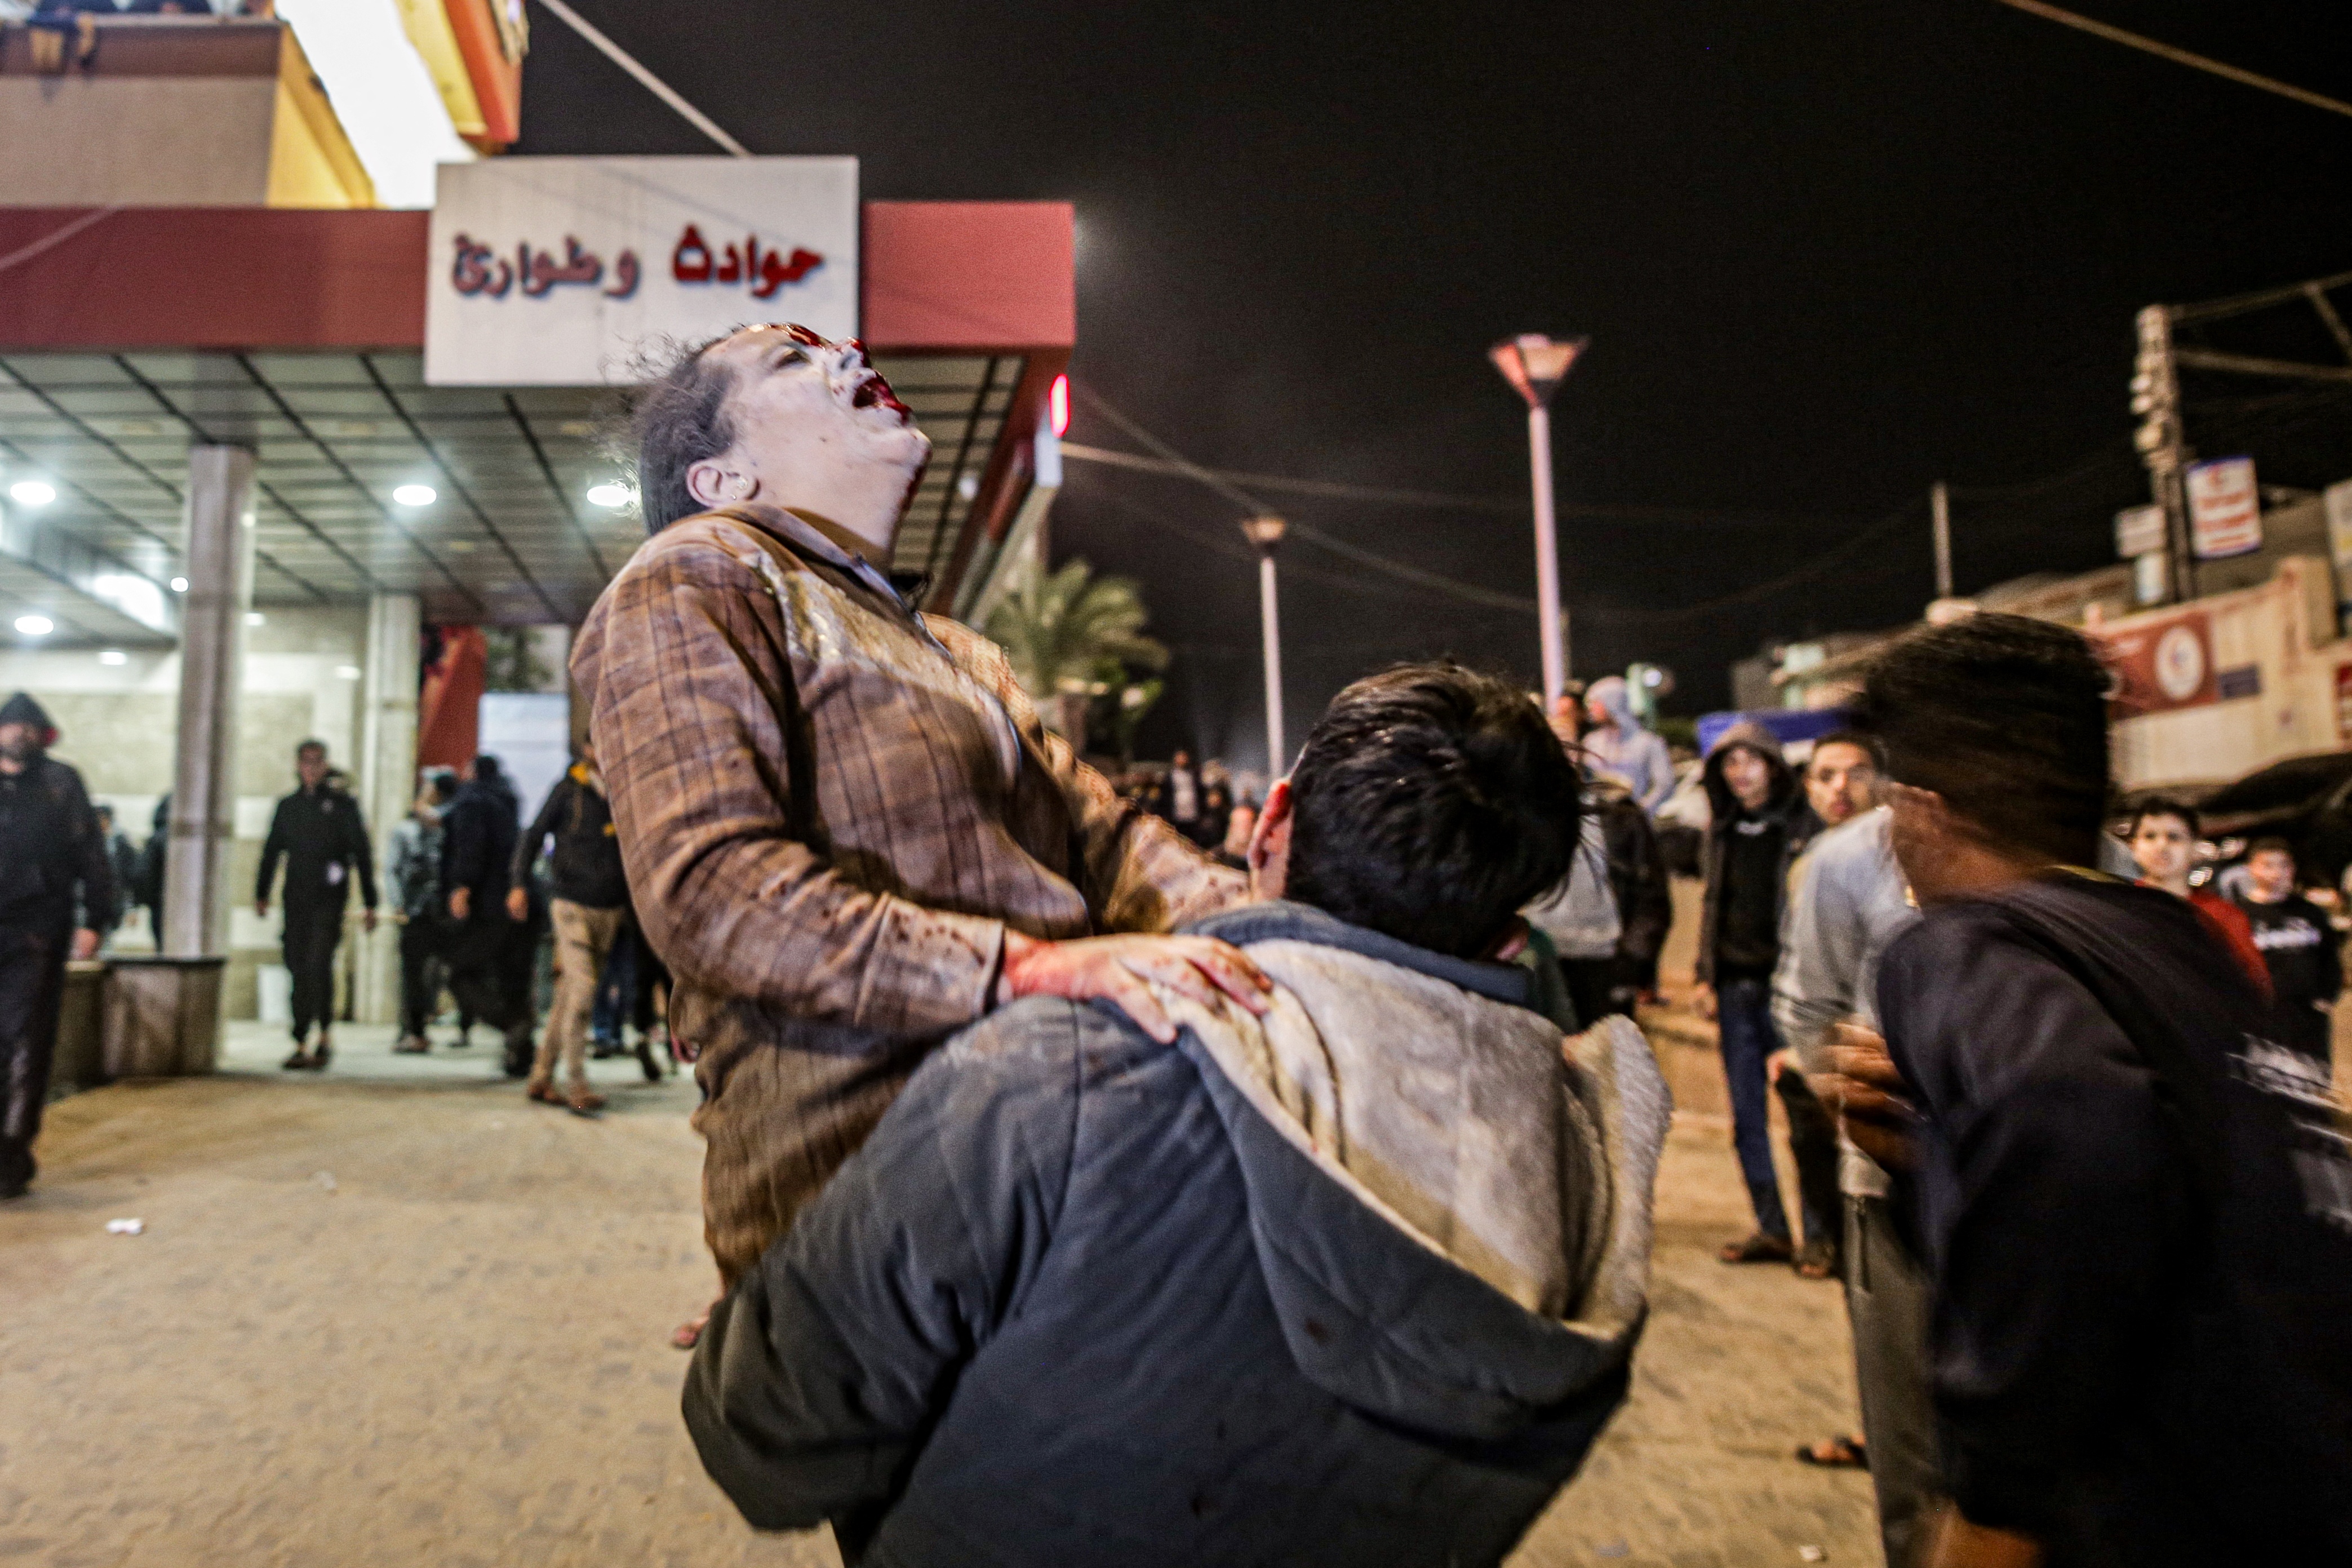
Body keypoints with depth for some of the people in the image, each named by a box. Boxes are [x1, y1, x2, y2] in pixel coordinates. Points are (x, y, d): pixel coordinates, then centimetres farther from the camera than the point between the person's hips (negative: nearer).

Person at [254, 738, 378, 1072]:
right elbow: (271, 852, 18)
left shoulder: (343, 804, 4)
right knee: (298, 966, 3)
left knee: (318, 963, -15)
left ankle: (324, 1034, -1)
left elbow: (362, 854, 2)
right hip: (296, 898, 4)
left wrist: (369, 904, -2)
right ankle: (303, 1047, 11)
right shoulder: (287, 806, 14)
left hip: (329, 898, -4)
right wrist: (261, 894, 9)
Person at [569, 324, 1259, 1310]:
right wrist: (1025, 967, -23)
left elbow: (1104, 833, 16)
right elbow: (709, 889, -13)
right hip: (855, 1182, -6)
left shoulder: (959, 656, 27)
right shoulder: (692, 580, 1)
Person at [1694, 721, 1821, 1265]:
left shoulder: (1802, 822, -3)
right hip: (1736, 984, 5)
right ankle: (1771, 1230, 19)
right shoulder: (1722, 828, 12)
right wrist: (1705, 976, 11)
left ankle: (1821, 1230, 12)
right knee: (1746, 1115, 9)